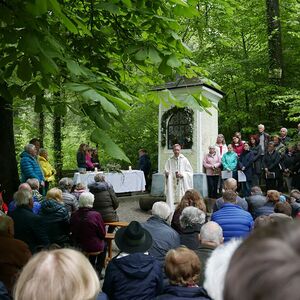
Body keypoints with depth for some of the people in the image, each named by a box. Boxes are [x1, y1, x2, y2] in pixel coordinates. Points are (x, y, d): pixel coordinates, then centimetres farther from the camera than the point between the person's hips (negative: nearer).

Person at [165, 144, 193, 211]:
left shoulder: (184, 160, 1)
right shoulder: (169, 161, 8)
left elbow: (190, 171, 2)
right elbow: (166, 171, 9)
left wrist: (182, 175, -13)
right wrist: (167, 173, -14)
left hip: (182, 184, -2)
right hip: (172, 185, 2)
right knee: (172, 199, -3)